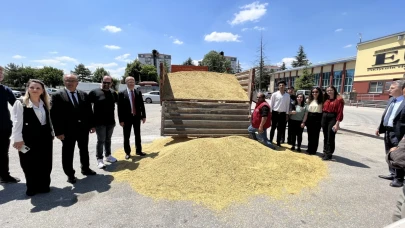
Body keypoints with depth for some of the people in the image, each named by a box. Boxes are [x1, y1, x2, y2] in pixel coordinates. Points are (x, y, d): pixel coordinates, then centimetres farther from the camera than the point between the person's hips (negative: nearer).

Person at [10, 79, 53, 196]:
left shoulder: (45, 104, 7)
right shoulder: (20, 103, -7)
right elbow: (17, 122, -10)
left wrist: (51, 134, 11)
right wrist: (18, 139, -13)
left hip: (45, 137, 4)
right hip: (28, 139, -4)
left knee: (45, 163, 10)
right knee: (30, 164, 7)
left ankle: (43, 185, 25)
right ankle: (32, 187, 25)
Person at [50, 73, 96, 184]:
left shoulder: (84, 95, 5)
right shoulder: (57, 95, -7)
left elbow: (89, 111, 8)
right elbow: (54, 115, -10)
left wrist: (92, 125, 3)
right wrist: (58, 131, -15)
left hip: (83, 128, 4)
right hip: (67, 130, -4)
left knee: (84, 150, 18)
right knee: (68, 153, 9)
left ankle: (85, 168, 36)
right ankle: (70, 174, 25)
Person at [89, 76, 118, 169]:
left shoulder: (113, 93, 6)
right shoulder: (94, 92, -7)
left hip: (111, 121, 4)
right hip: (99, 122, -4)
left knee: (108, 140, 17)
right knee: (101, 141, 2)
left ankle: (108, 156, 30)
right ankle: (99, 159, 13)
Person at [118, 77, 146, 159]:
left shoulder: (138, 92, 6)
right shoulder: (122, 93, -5)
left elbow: (142, 105, 7)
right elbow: (120, 107, -7)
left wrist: (143, 116, 3)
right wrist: (121, 120, -11)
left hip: (137, 117, 3)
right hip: (127, 118, -3)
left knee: (138, 135, 13)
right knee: (126, 136, 7)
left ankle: (139, 151, 26)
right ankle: (127, 153, 21)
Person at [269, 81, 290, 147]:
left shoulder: (287, 95, 4)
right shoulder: (275, 94, -3)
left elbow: (287, 105, 8)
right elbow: (271, 104, -1)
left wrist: (287, 114, 6)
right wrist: (270, 112, -4)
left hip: (282, 114, 2)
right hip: (275, 113, -2)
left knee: (281, 129, 8)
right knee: (273, 128, 7)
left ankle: (278, 142, 20)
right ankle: (270, 141, 19)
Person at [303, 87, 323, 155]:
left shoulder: (321, 101, -2)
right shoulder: (310, 101, 13)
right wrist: (304, 121, 10)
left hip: (317, 119, -4)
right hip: (310, 119, 5)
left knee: (315, 135, 3)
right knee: (310, 135, 10)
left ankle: (313, 150, 13)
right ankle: (309, 149, 20)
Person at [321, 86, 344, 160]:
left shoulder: (339, 99, -5)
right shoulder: (326, 100, 13)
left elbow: (340, 112, -10)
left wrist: (337, 123, -16)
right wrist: (322, 120, 5)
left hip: (332, 119, -6)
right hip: (324, 118, 6)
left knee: (330, 137, -2)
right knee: (325, 137, 12)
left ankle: (329, 154, 7)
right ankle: (325, 152, 22)